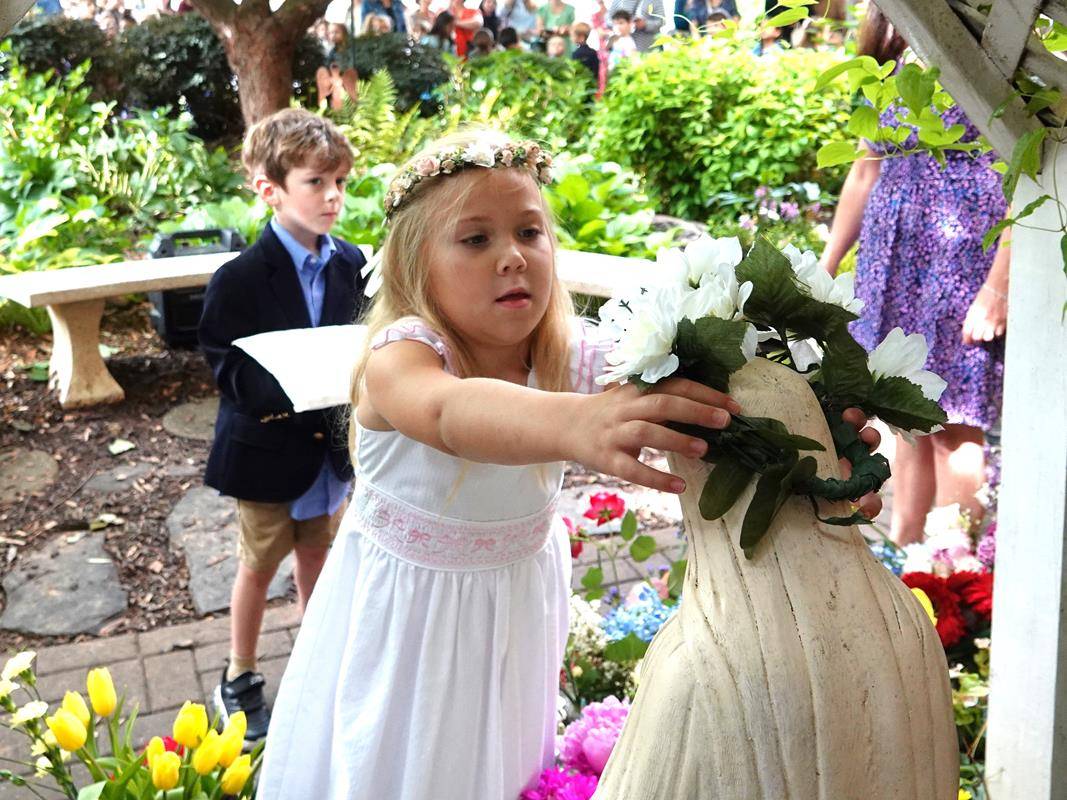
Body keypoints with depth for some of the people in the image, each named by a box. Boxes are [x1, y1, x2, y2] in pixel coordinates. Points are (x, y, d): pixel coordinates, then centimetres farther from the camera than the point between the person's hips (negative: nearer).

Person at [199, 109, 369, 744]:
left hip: (330, 446, 4)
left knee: (318, 557, 21)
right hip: (268, 448, -4)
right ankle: (239, 680, 33)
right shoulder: (240, 279, -17)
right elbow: (229, 372, -19)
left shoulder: (352, 264, -3)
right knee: (259, 567, 13)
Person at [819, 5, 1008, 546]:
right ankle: (901, 551, 24)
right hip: (894, 258, 7)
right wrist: (826, 266, 19)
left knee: (950, 425, -3)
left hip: (962, 257, -7)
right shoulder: (899, 56, 14)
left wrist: (998, 288, -19)